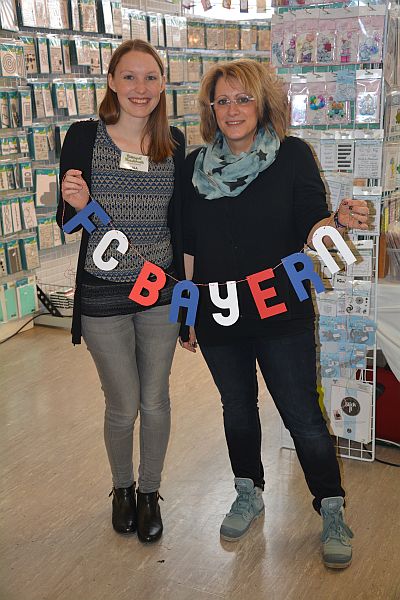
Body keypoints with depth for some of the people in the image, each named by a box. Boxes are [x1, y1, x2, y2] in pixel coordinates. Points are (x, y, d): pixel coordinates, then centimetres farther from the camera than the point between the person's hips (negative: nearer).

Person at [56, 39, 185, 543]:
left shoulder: (174, 142, 1)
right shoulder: (84, 137, -8)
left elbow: (177, 220, 8)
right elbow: (66, 223, -2)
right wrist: (75, 204, -26)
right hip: (103, 296, -2)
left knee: (155, 401, 12)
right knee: (123, 406, 8)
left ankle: (149, 492, 35)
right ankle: (122, 487, 38)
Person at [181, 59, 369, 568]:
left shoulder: (293, 155, -6)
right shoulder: (196, 165, 2)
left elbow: (308, 231, -6)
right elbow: (188, 245, 6)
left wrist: (339, 221, -28)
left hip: (281, 312, -3)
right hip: (219, 314, 3)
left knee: (302, 415, 3)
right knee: (237, 408, 18)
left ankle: (331, 510, 23)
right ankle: (248, 494, 39)